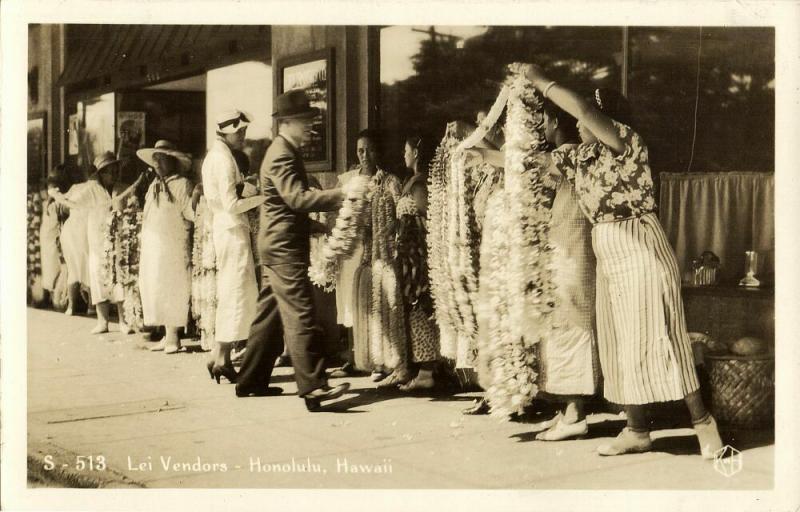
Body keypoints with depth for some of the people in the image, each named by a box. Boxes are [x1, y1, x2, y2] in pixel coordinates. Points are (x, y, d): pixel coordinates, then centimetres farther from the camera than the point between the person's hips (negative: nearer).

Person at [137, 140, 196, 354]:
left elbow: (191, 213, -10)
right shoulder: (154, 186, 16)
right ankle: (168, 335, 15)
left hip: (173, 246, -7)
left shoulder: (182, 184, -6)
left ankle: (173, 337, 2)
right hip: (152, 246, 7)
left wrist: (196, 199, -24)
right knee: (156, 288, 8)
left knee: (171, 289, -4)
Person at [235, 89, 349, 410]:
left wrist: (334, 203, 14)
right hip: (284, 246, -11)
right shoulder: (281, 155, -15)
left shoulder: (286, 151, 18)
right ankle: (313, 387, -16)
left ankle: (252, 381, 21)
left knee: (270, 314, 14)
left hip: (277, 246, 11)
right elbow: (297, 198, -28)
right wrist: (340, 195, -33)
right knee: (300, 315, -14)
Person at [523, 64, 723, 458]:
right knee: (620, 347, 8)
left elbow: (582, 107, -24)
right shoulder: (581, 157, 11)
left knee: (655, 342, -6)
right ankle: (637, 431, 15)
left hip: (641, 254, -8)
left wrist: (540, 81, -14)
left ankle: (702, 421, 6)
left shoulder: (627, 141, -11)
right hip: (609, 260, 8)